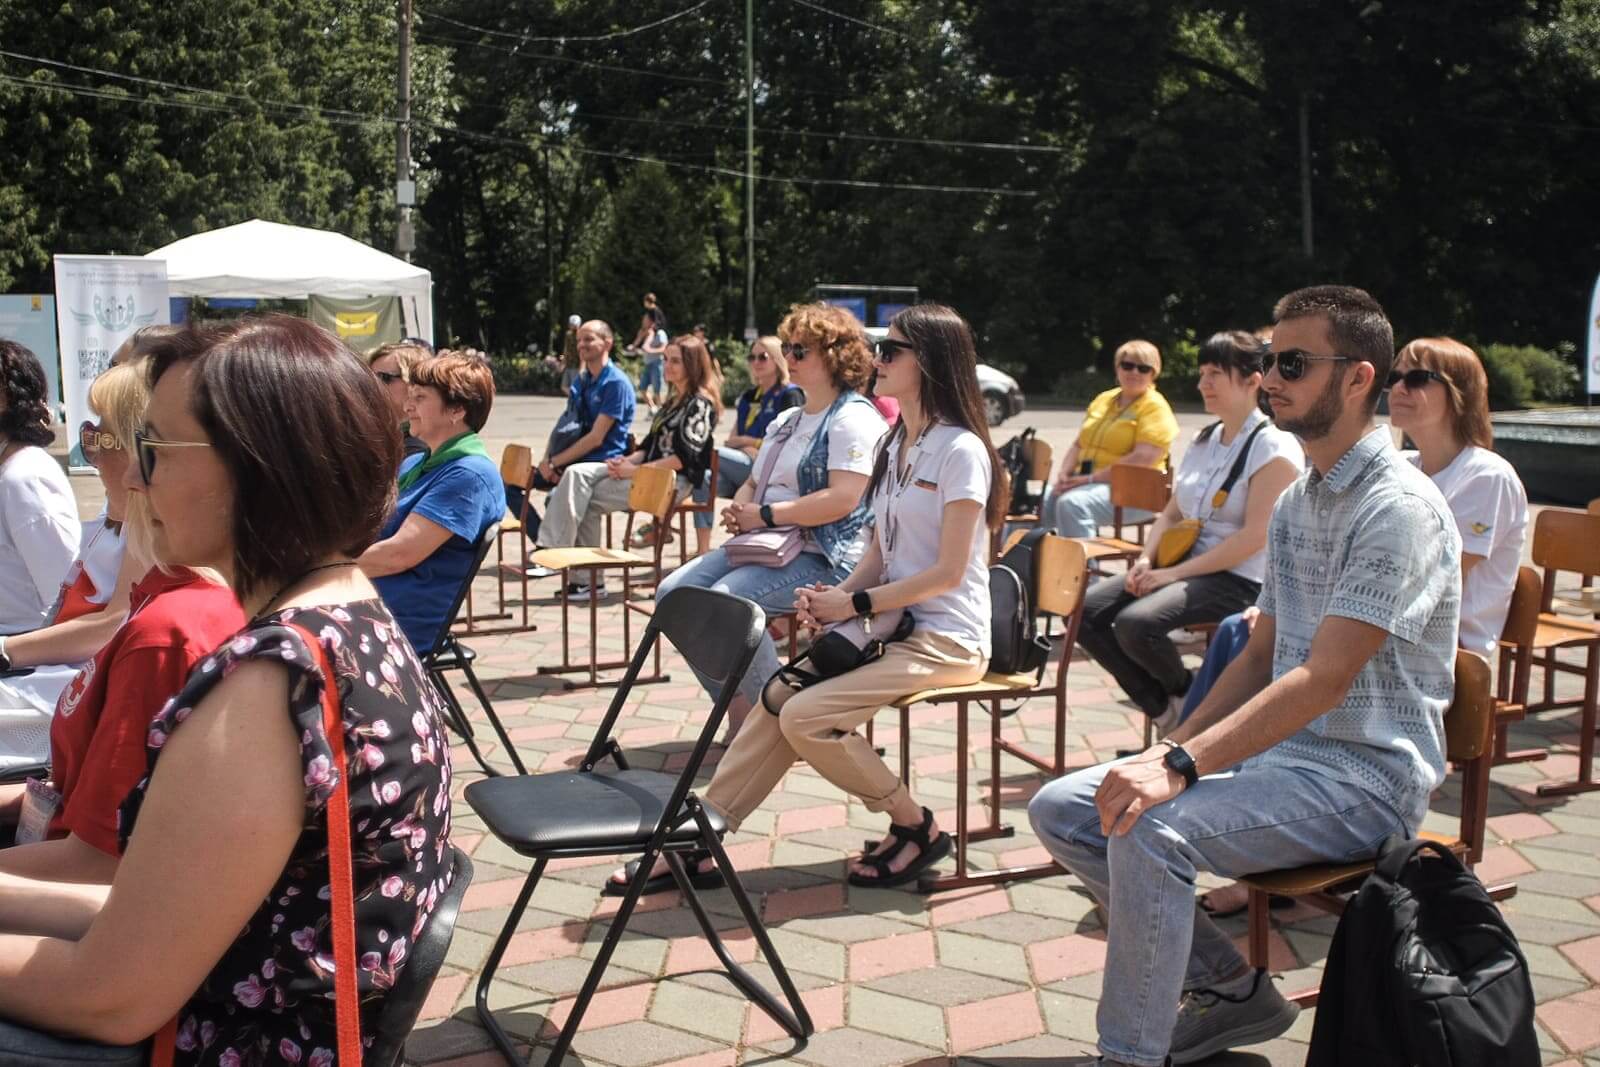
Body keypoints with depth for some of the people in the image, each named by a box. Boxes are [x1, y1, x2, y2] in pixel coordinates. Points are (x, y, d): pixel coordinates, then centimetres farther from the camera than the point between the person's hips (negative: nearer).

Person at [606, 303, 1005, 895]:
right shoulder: (895, 446, 14)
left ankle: (915, 827, -2)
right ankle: (697, 841, -5)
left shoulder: (960, 450, -13)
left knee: (804, 716, -21)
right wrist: (838, 593, -5)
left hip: (945, 639, -8)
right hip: (893, 622, 8)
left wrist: (855, 604, -16)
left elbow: (948, 572, -18)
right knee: (776, 699, -9)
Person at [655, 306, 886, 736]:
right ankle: (737, 707, -3)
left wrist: (765, 514, -18)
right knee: (673, 591, -8)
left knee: (725, 599, -31)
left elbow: (842, 499, -22)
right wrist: (738, 508, 2)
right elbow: (753, 483, 27)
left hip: (824, 558, -9)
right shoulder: (785, 421, 21)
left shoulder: (853, 419, -9)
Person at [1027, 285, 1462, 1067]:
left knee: (1149, 830, -32)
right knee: (1061, 809, -1)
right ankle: (1230, 991, 10)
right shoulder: (1296, 501, 12)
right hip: (1282, 747, 9)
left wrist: (1183, 768, -32)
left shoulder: (1399, 507, -16)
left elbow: (1324, 680, -25)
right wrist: (1167, 753, 2)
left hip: (1365, 775, -9)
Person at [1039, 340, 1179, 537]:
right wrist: (1064, 474, 0)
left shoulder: (1155, 407, -4)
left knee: (1072, 503, -33)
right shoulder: (1103, 399, 19)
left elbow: (1143, 459, -17)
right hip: (1085, 482, 7)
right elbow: (1079, 444, 21)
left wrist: (1090, 478, -20)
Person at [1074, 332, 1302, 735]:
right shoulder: (1203, 441, 15)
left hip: (1239, 581, -8)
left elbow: (1255, 536, -18)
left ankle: (1187, 697, 1)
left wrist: (1175, 572, -20)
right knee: (1084, 611, -10)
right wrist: (1147, 559, -3)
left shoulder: (1274, 448, -10)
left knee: (1136, 623, -31)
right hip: (1183, 567, 8)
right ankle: (1163, 708, 2)